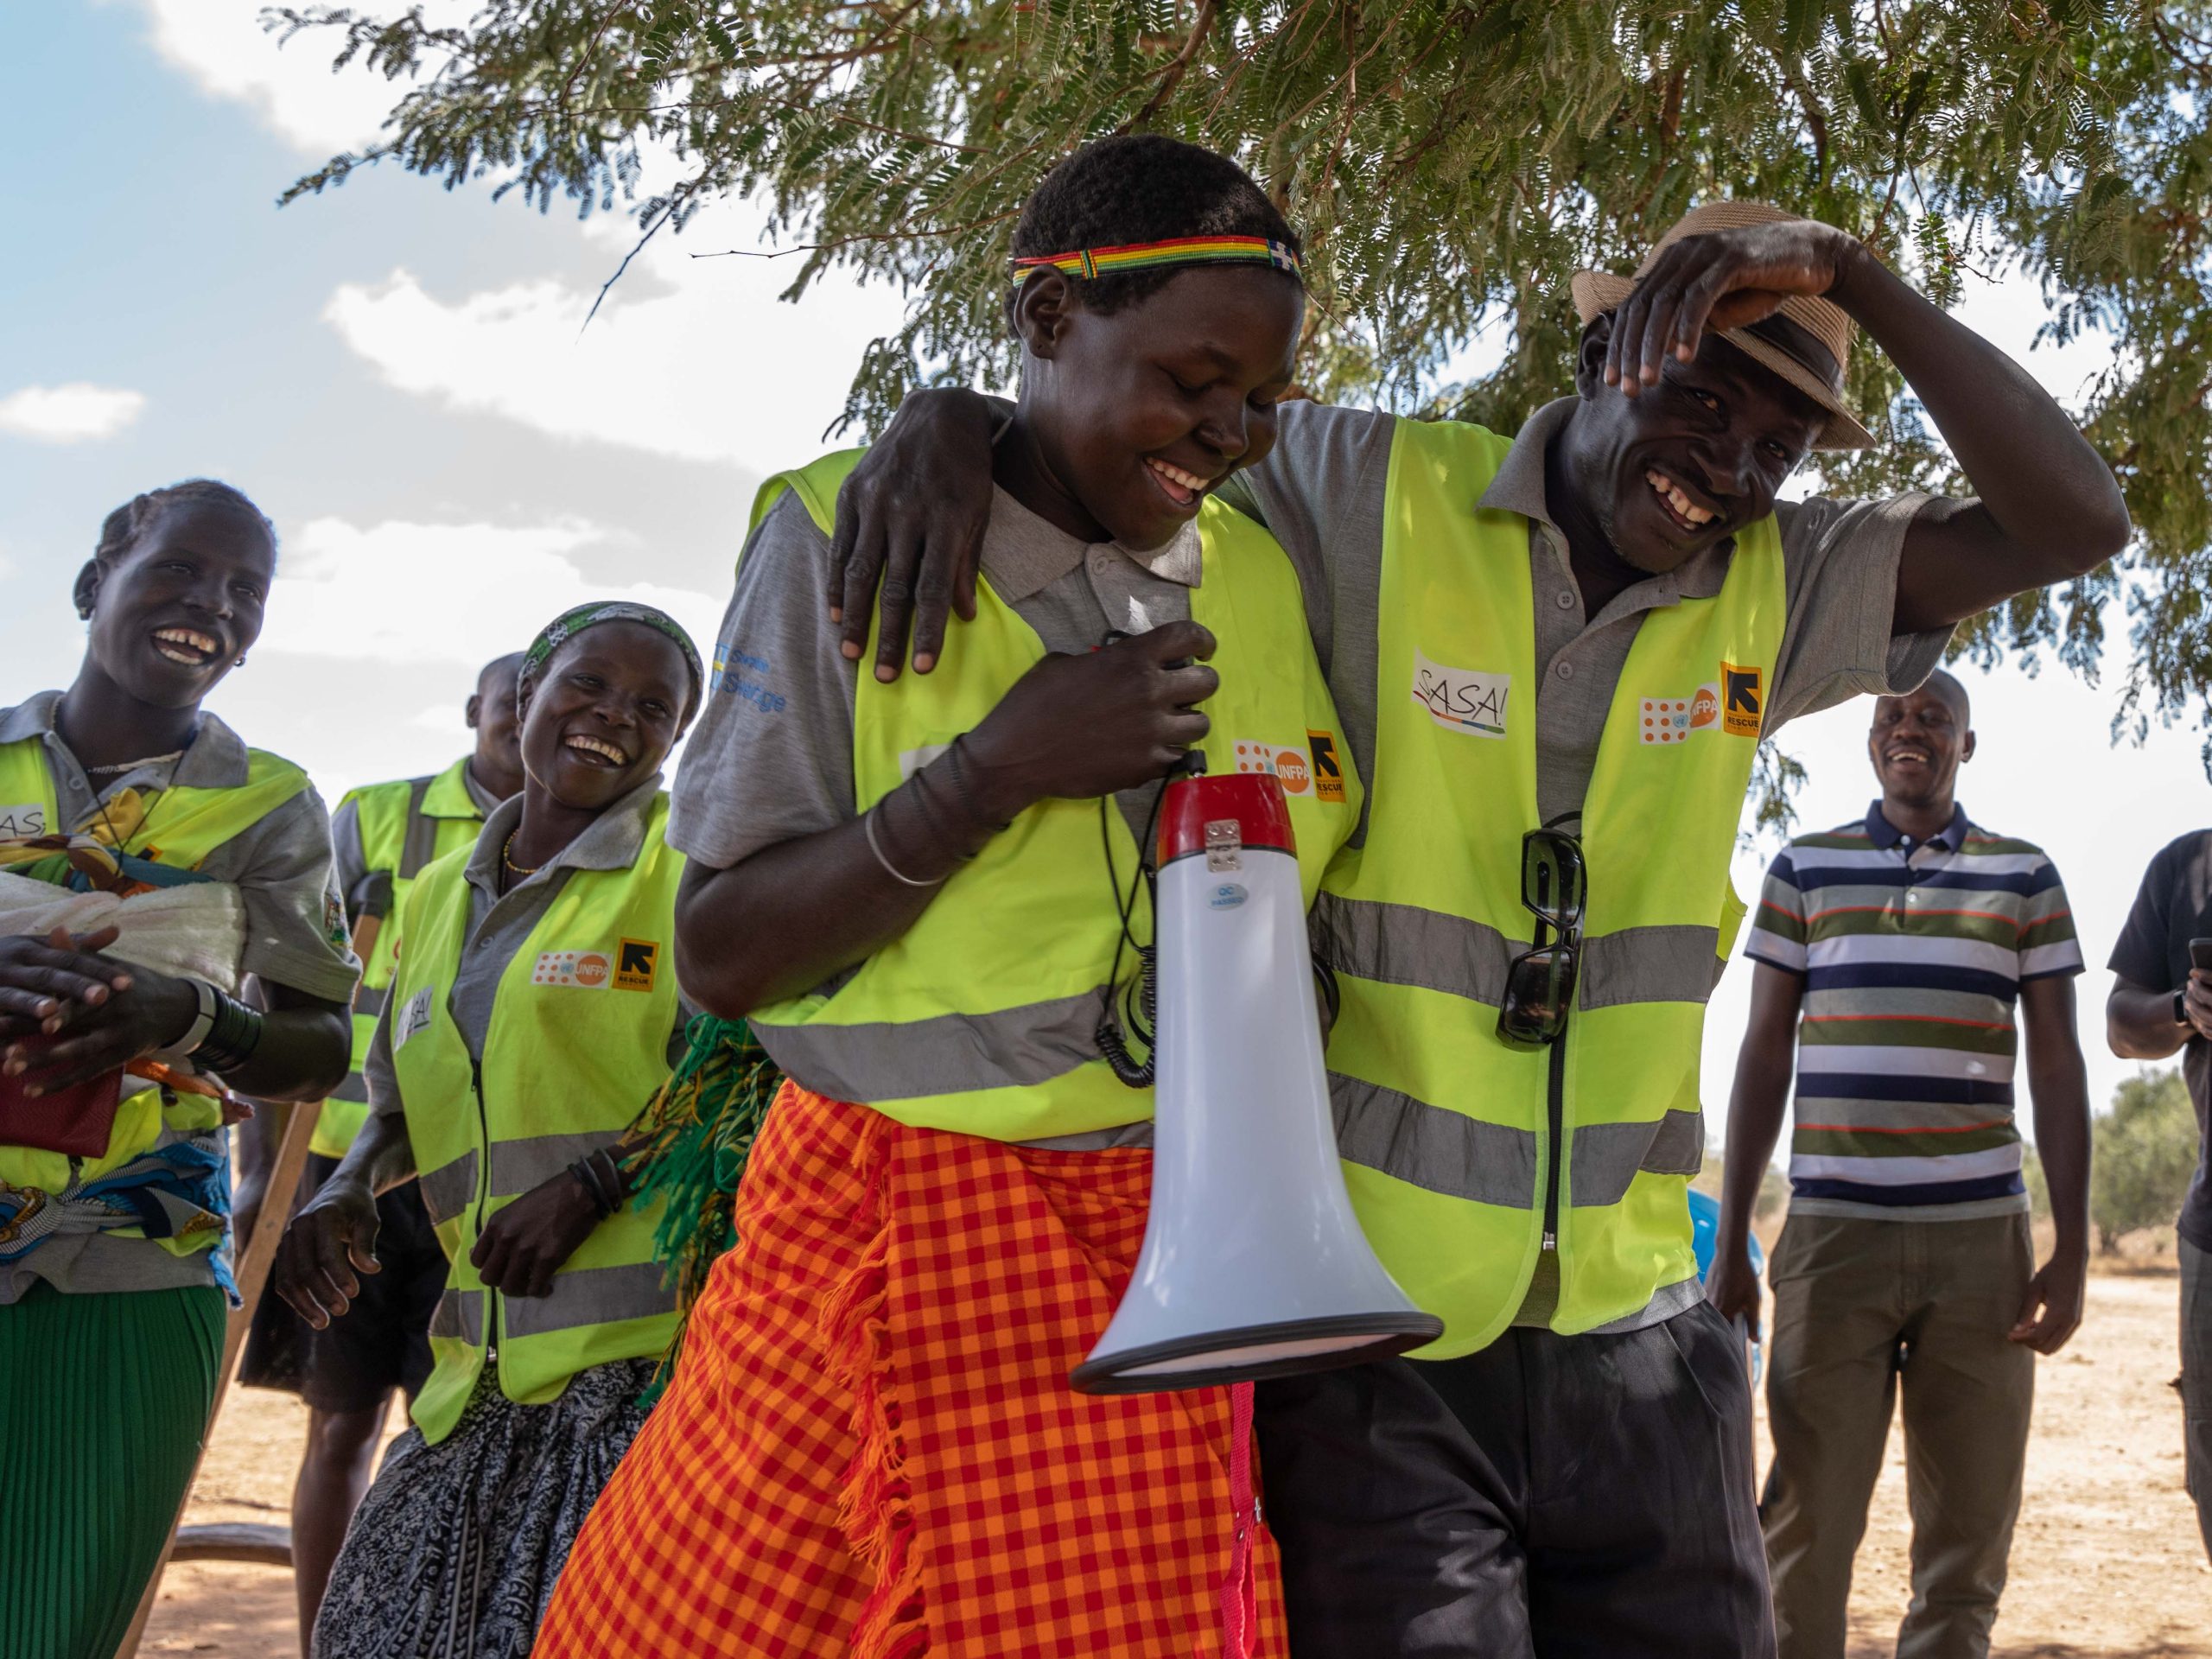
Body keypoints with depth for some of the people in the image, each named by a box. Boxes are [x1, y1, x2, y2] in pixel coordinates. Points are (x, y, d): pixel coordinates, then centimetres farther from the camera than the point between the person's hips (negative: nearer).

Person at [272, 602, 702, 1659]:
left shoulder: (693, 863, -2)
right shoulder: (437, 896, 18)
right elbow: (402, 1102, 28)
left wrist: (596, 1179, -17)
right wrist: (345, 1195, 8)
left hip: (650, 1344, -6)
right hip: (485, 1373, 6)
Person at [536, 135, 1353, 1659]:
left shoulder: (1270, 577, 8)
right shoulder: (850, 534, -3)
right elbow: (723, 957, -5)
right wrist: (995, 771, -16)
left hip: (1166, 1268, 2)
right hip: (887, 1236, -2)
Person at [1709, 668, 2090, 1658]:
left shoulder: (2025, 878, 9)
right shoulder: (1805, 868, 9)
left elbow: (2057, 1066, 8)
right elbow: (1764, 1054, 9)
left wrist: (2072, 1250, 1)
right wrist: (1731, 1241, 5)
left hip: (1981, 1239, 1)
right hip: (1832, 1232, -1)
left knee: (1969, 1530, 4)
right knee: (1808, 1527, -2)